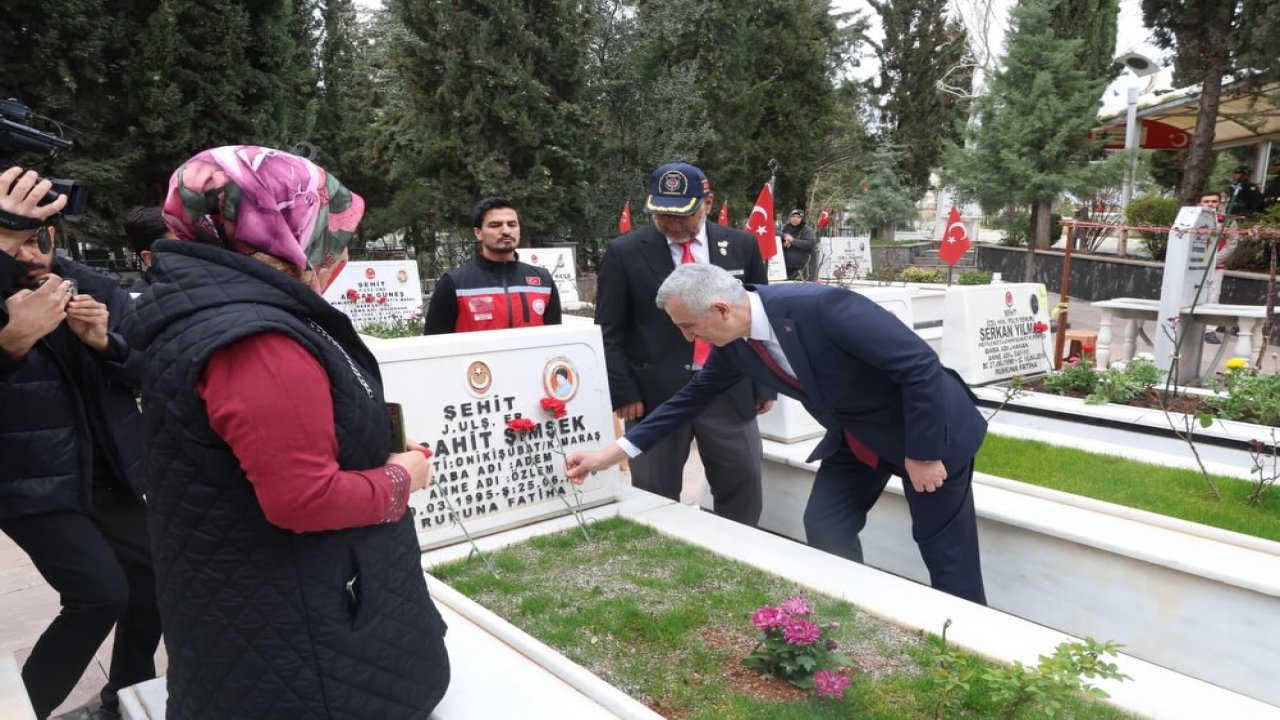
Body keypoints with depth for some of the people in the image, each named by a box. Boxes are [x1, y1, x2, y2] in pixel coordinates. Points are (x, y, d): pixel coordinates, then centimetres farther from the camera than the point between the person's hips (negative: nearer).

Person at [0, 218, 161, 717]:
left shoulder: (94, 288, 0)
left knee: (153, 581, 12)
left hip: (111, 477, 5)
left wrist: (105, 342, -18)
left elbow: (151, 371, 1)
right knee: (102, 593, -16)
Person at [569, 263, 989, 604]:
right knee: (824, 529, 3)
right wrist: (616, 451, 1)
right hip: (853, 437, 7)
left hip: (928, 428, -6)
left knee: (947, 555, 3)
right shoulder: (734, 343, -11)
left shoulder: (821, 308, -35)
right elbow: (694, 396, 3)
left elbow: (921, 365, -30)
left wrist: (922, 453, -23)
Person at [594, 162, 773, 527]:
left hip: (730, 391, 2)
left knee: (743, 491, 10)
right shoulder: (624, 252, -2)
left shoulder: (742, 245, 5)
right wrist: (622, 392, -8)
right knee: (654, 499, 9)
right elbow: (609, 332, -1)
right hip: (655, 394, -2)